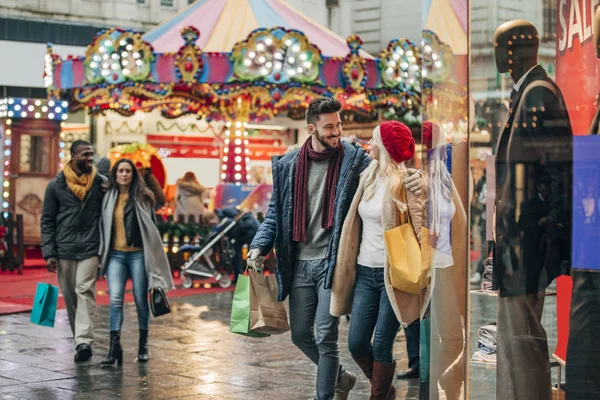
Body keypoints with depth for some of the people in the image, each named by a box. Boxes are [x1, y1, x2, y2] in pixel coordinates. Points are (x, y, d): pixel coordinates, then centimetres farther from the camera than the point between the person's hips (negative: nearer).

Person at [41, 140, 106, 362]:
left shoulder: (101, 183, 5)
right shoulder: (56, 185, 4)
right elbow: (47, 221, 5)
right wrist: (49, 253, -2)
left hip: (90, 249, -1)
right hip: (64, 249, 1)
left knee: (85, 291, -14)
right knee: (70, 297, 6)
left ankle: (84, 341, -20)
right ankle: (80, 339, 18)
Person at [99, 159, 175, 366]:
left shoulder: (142, 197, 3)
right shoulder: (108, 197, 9)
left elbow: (151, 226, 4)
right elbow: (104, 226, 14)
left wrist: (153, 256, 0)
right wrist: (102, 253, 11)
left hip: (138, 254, -2)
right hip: (115, 254, 2)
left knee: (141, 300, 4)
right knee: (115, 299, -11)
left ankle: (143, 344, 19)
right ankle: (115, 345, -14)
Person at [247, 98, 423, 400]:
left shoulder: (353, 160, -5)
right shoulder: (288, 165, 5)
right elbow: (276, 213, 11)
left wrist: (414, 180, -32)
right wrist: (260, 246, -2)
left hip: (333, 262, -4)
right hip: (300, 263, 5)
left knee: (326, 337, -7)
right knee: (300, 334, 13)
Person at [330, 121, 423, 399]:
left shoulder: (405, 182, -11)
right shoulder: (368, 177, 10)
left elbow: (421, 228, -12)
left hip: (393, 273, -6)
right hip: (365, 272, 6)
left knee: (381, 346, -3)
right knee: (356, 344, 5)